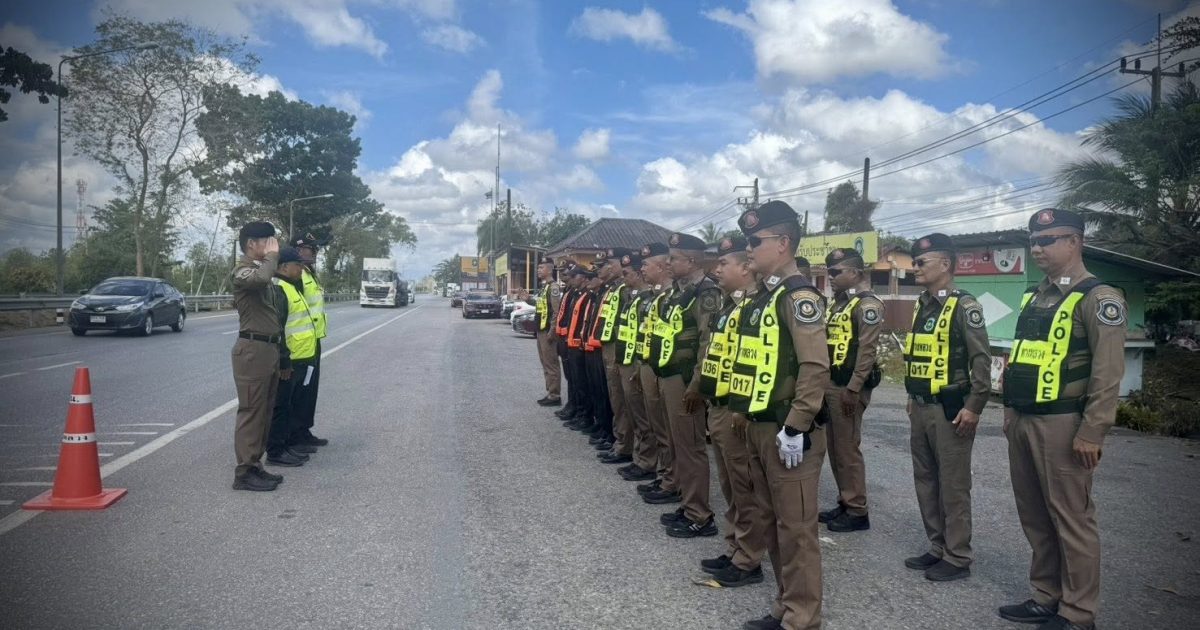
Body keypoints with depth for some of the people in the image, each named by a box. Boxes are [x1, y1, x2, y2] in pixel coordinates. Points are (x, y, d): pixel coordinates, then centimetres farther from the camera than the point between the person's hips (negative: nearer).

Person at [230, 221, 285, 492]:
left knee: (264, 412, 13)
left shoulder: (261, 268, 19)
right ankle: (244, 473, 0)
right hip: (253, 350, -9)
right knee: (251, 412, -6)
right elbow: (261, 277, -35)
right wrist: (272, 255, -16)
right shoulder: (241, 271, -10)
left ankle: (255, 466, 20)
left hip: (270, 348, 9)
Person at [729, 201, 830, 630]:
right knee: (771, 522, 17)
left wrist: (795, 428, -23)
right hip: (759, 428, 10)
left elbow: (816, 367, -23)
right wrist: (743, 411, 17)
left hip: (788, 432, -10)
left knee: (795, 527, 0)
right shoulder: (762, 297, 14)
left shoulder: (799, 296, -15)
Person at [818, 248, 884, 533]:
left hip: (848, 388, -9)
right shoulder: (837, 304, 17)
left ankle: (857, 511, 5)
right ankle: (845, 503, 23)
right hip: (830, 385, 9)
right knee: (835, 448, 13)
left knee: (848, 449, -4)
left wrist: (853, 389, -21)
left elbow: (866, 350, -18)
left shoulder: (867, 305, -12)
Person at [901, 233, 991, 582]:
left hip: (949, 409, -8)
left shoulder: (963, 305, -11)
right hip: (920, 408, 8)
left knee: (953, 485, 0)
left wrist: (973, 407, -19)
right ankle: (937, 548, 26)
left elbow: (981, 359, -15)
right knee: (926, 482, 14)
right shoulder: (920, 306, 13)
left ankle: (958, 558, 10)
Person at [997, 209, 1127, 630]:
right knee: (1035, 516, 15)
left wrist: (1092, 432, -19)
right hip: (1021, 422, 8)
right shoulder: (1033, 297, 15)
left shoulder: (1098, 298, -10)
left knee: (1071, 519, 1)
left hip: (1061, 425, -8)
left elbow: (1108, 371, -16)